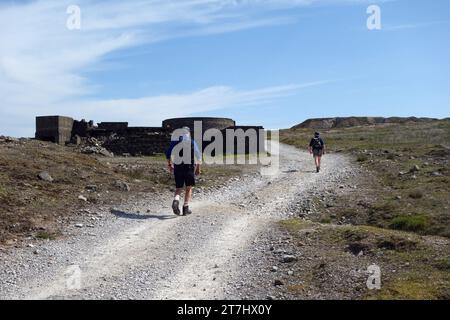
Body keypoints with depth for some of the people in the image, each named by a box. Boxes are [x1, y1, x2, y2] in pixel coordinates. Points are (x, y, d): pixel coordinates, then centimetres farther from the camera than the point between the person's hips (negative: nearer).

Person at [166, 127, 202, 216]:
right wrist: (198, 167, 1)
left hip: (177, 167, 2)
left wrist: (170, 165, 17)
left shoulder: (175, 141, 7)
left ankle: (176, 201, -17)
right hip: (189, 167, -2)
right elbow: (198, 155, -4)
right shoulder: (192, 142, 1)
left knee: (178, 188, 11)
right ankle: (186, 208, 6)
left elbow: (168, 154, 7)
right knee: (189, 188, 10)